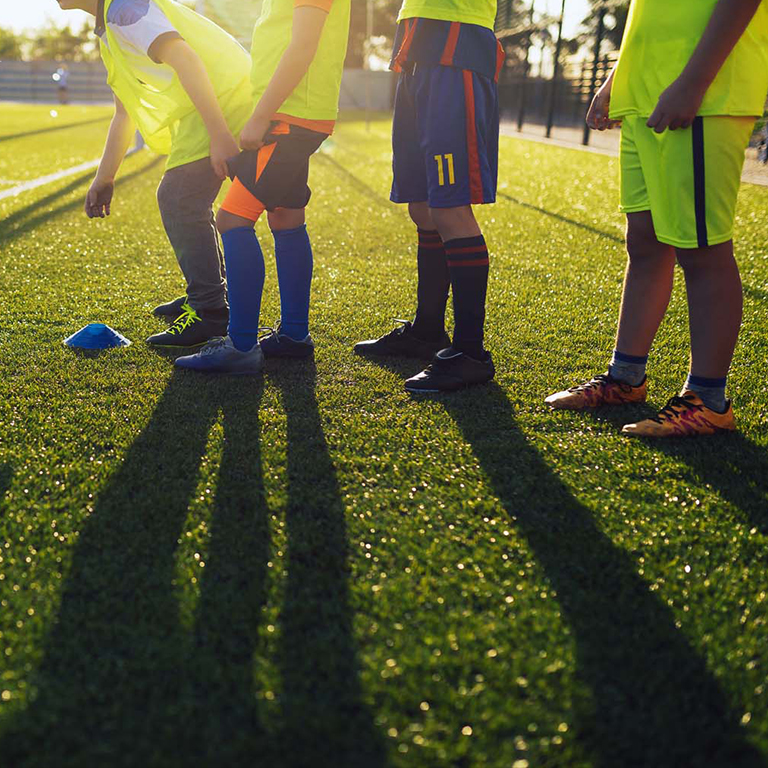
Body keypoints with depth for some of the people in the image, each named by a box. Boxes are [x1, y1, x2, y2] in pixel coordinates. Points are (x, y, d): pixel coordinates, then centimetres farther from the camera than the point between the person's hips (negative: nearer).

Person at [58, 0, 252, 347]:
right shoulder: (108, 28, 23)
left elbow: (185, 60, -25)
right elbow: (124, 112, 27)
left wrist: (220, 136, -31)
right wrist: (104, 179, 25)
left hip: (223, 97, -11)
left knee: (179, 202, -12)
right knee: (187, 203, 17)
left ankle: (210, 313, -8)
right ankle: (204, 296, 27)